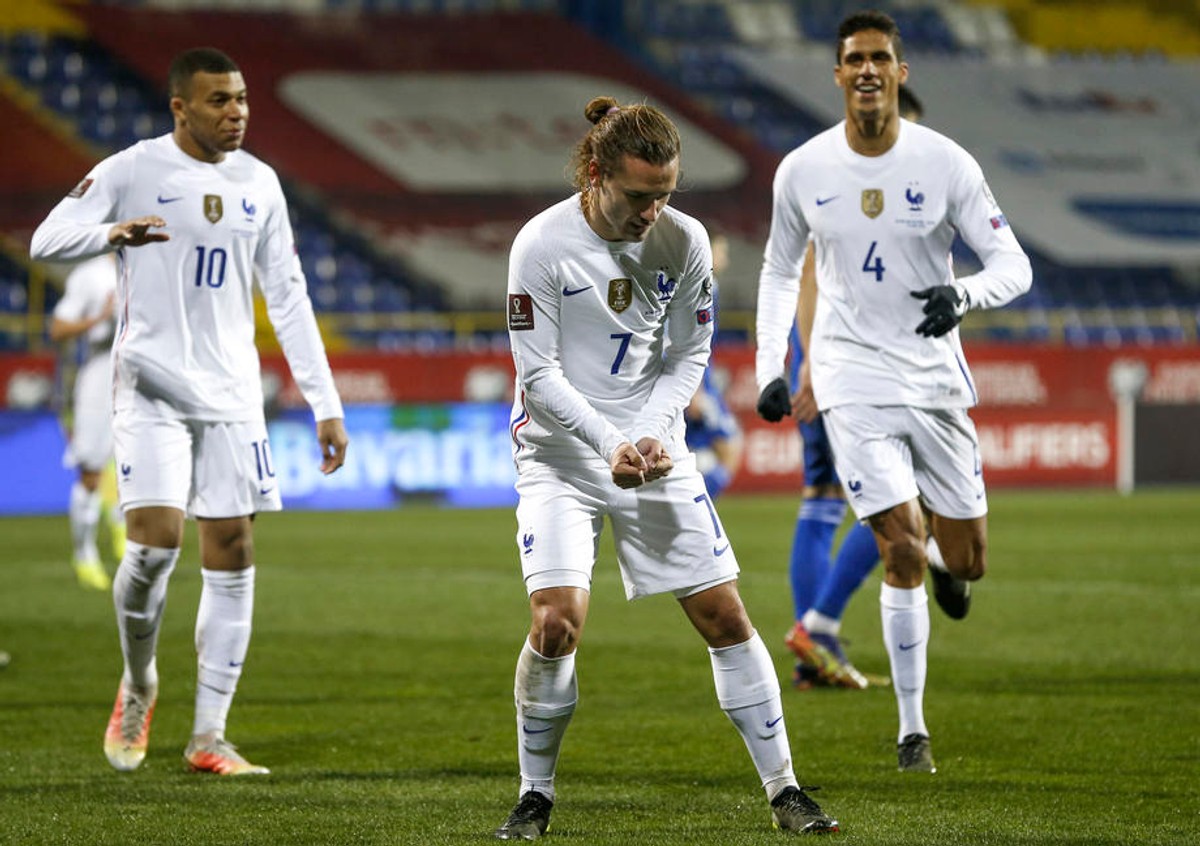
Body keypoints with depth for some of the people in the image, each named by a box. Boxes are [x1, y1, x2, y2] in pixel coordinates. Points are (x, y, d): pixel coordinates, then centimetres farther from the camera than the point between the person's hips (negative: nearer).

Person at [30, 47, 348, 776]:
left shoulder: (259, 183, 10)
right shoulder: (132, 171, -4)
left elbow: (288, 295, 12)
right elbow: (47, 240, -10)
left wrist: (326, 404, 7)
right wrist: (113, 232, -33)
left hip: (231, 389, 4)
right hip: (152, 382, -4)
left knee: (232, 552, 0)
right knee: (156, 540, -17)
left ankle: (209, 736, 5)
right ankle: (138, 687, 11)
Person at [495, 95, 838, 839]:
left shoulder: (684, 240, -5)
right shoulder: (542, 245, -15)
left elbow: (689, 357, 4)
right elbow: (539, 374, -12)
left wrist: (652, 433, -13)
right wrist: (608, 442, -23)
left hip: (655, 451, 3)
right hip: (559, 451, -3)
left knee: (725, 615, 1)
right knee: (557, 621, -18)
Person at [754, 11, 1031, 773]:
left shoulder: (946, 164, -6)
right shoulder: (803, 171, -2)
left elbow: (1014, 266, -5)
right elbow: (780, 269, 15)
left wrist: (965, 294, -27)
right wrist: (770, 367, 7)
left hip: (934, 373, 1)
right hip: (853, 375, -1)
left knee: (967, 563, 5)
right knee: (901, 552, -14)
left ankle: (941, 555, 46)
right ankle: (913, 730, -2)